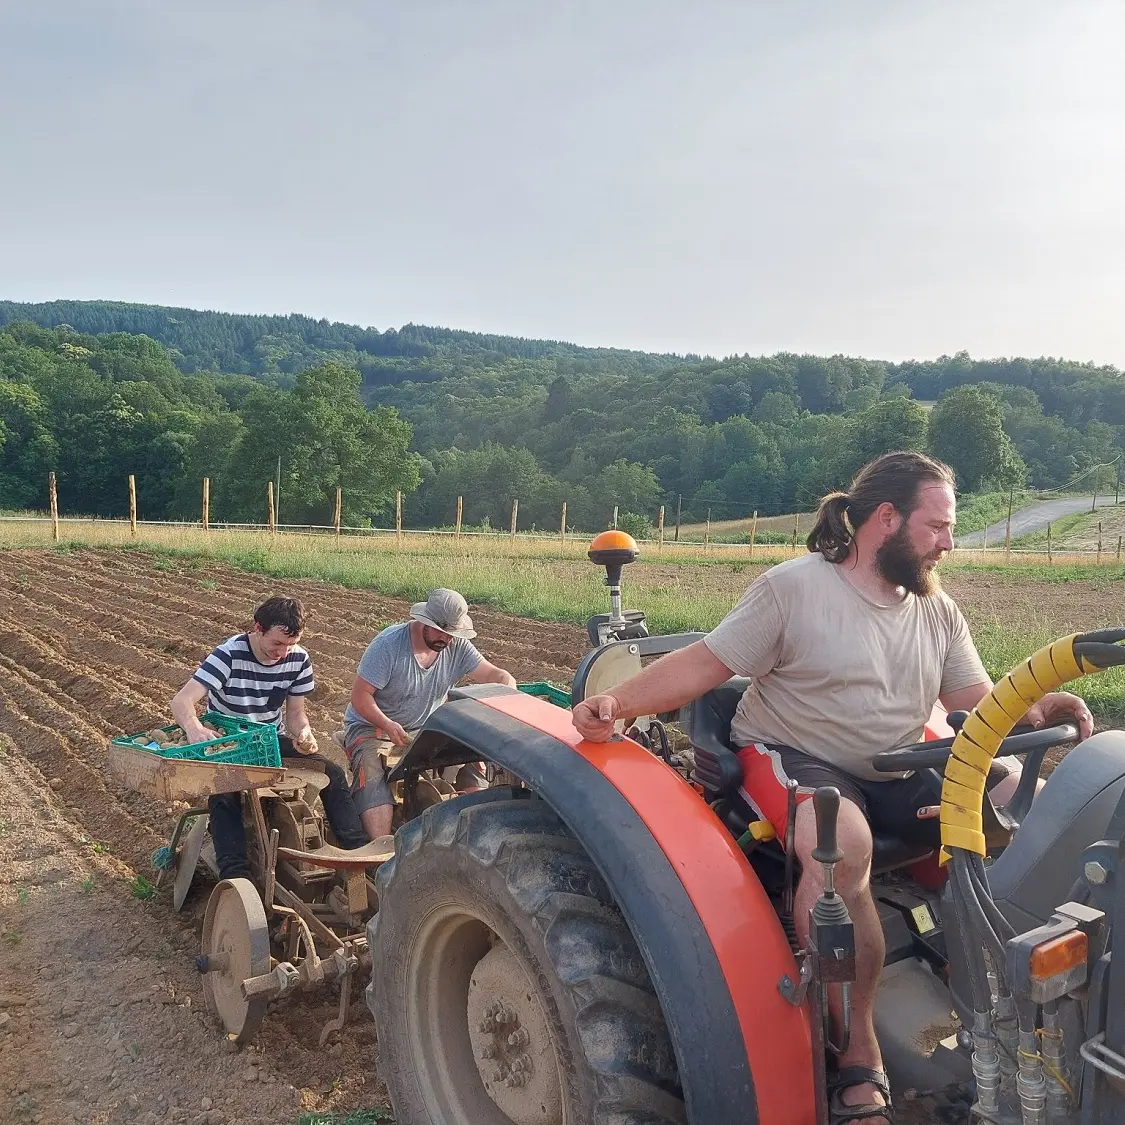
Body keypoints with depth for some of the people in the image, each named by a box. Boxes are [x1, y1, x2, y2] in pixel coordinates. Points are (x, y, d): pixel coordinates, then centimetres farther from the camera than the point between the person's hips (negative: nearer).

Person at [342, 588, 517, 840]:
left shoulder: (457, 646, -7)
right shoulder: (389, 644, -20)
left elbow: (495, 675, -8)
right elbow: (360, 695, -20)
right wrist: (389, 726, -36)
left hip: (424, 729, 4)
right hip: (372, 726, -4)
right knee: (372, 778, -31)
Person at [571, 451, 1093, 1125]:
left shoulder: (938, 609, 10)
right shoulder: (794, 588, -10)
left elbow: (977, 701, 7)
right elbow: (704, 665, -12)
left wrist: (1038, 708, -15)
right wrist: (618, 702, -27)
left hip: (901, 770, 7)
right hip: (796, 759, -6)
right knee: (843, 842, -39)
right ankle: (860, 1056, -23)